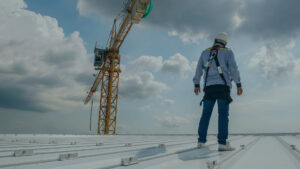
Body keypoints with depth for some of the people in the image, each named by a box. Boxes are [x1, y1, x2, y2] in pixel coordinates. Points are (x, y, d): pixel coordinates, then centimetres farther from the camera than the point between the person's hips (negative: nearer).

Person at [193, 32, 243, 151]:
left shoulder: (205, 52, 17)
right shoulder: (227, 52, 9)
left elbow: (198, 69, 18)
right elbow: (233, 68, -2)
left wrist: (196, 84, 24)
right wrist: (239, 84, -2)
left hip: (209, 87, 3)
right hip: (223, 86, -3)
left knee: (206, 114, 5)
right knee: (223, 114, -6)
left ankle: (201, 141, 3)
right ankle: (222, 143, -13)